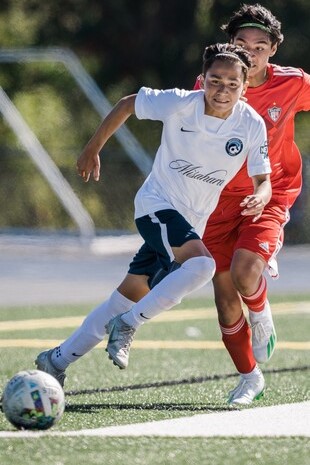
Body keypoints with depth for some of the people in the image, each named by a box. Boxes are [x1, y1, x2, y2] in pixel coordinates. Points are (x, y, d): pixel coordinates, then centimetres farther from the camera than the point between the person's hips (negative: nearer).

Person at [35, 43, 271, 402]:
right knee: (202, 264, -31)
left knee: (131, 294, 6)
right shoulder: (179, 104, -17)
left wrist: (259, 198, -27)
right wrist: (92, 150, 4)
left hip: (192, 222, 4)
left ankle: (59, 360, 16)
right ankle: (127, 325, -18)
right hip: (156, 205, -4)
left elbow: (262, 180, -3)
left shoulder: (252, 126, -10)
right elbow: (127, 104, -2)